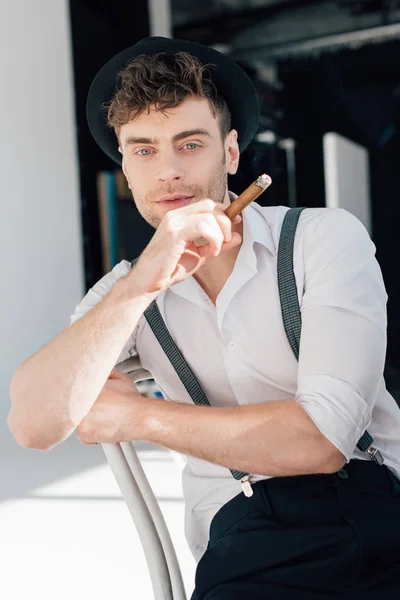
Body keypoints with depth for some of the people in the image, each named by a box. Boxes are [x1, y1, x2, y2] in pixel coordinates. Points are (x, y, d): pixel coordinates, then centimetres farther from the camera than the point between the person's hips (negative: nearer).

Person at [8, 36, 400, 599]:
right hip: (245, 548, 1)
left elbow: (322, 438, -10)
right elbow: (33, 426, -6)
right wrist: (141, 284, -17)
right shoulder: (124, 292, 10)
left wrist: (136, 416, -1)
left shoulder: (326, 237, -1)